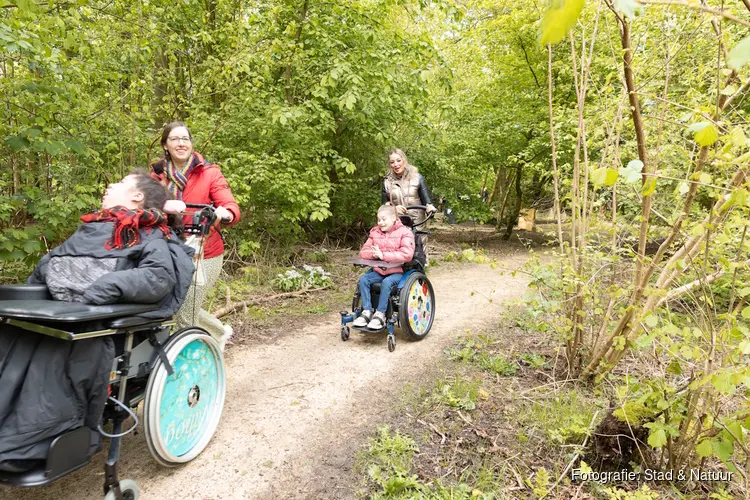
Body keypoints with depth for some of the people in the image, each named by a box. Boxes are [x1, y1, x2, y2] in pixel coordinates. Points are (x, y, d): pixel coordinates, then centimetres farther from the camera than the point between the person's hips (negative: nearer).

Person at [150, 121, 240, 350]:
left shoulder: (209, 172, -5)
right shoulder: (158, 174, 5)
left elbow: (232, 207, -15)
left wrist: (224, 213, -38)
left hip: (204, 254, -4)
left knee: (186, 315, -2)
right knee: (180, 307, 14)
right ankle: (221, 331, 41)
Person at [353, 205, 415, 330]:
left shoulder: (404, 232, -6)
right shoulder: (375, 232, 11)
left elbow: (407, 254, -20)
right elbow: (364, 251, 9)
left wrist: (383, 255, -24)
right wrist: (374, 254, -16)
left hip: (397, 271, -5)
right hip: (378, 270, 5)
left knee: (386, 282, -34)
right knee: (363, 279, -20)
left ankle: (380, 315, -24)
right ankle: (367, 312, -16)